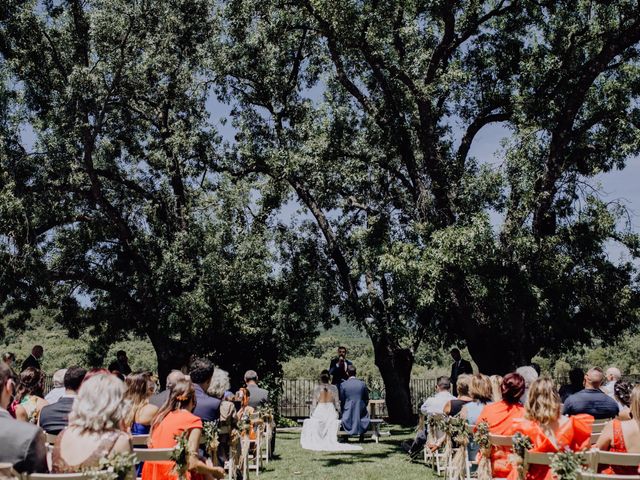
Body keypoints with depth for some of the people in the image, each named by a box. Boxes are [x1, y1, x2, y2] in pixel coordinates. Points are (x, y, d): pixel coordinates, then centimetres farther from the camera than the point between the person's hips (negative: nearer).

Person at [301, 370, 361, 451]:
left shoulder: (317, 388, -3)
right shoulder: (334, 388, 1)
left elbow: (314, 403, 0)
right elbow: (337, 402, 4)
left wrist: (312, 414, 12)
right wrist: (338, 411, 17)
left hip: (320, 411, -1)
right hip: (331, 411, 2)